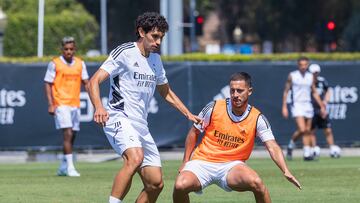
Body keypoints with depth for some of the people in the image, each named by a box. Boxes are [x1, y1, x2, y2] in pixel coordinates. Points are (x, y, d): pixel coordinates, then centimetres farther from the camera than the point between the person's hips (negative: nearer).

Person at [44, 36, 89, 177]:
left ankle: (63, 167, 22)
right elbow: (48, 84, -2)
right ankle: (70, 167, -15)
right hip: (61, 104, -5)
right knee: (68, 134, -15)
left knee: (72, 136, 9)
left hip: (75, 104, 5)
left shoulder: (80, 64, 10)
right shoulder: (54, 64, -3)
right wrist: (50, 104, -10)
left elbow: (86, 82, 12)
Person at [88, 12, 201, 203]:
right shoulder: (124, 53, -6)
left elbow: (166, 92, 33)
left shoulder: (155, 59, 17)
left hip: (141, 126, 8)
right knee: (135, 157, -36)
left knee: (155, 183, 1)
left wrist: (188, 114, 24)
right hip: (119, 118, -8)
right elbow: (94, 80, -14)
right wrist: (98, 107, -31)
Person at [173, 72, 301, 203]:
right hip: (202, 162, 0)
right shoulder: (214, 108, -7)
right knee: (181, 185, -29)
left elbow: (272, 148, -13)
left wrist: (286, 172, -29)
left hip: (231, 165, 0)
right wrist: (185, 162, 4)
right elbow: (194, 132, 7)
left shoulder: (257, 119, -7)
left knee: (256, 182, -32)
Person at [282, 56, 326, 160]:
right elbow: (286, 91, 1)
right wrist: (284, 107, -6)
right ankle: (291, 146, 1)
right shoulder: (292, 76, -2)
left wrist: (322, 106, 11)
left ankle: (307, 153, 7)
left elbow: (314, 93, 15)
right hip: (297, 105, -4)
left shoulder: (310, 77, 8)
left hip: (308, 105, 4)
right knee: (302, 130, -18)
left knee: (307, 131, 2)